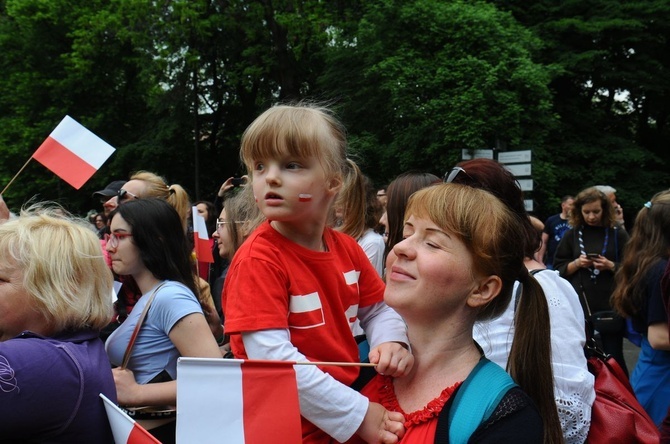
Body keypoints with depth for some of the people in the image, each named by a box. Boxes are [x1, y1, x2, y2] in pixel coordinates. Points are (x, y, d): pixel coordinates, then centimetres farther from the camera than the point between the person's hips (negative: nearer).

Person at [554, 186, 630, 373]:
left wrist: (610, 266, -16)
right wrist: (576, 263, -11)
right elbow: (558, 269, 6)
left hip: (610, 303, -1)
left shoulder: (618, 234, 0)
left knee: (614, 356, 5)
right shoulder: (572, 234, 5)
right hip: (578, 303, 2)